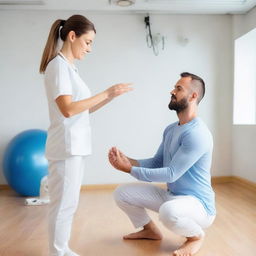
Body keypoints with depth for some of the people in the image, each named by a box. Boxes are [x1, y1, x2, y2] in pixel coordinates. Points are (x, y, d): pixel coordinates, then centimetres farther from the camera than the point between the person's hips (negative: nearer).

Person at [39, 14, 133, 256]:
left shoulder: (70, 67, 16)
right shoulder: (58, 65, -12)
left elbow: (85, 107, 15)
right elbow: (68, 109, -23)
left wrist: (111, 96, 5)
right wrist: (106, 93, -19)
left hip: (76, 145, 9)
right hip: (66, 146, -9)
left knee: (69, 203, 16)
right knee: (64, 204, 1)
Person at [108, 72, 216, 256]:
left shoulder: (197, 134, -24)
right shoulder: (171, 129, 6)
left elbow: (171, 174, -26)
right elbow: (157, 163, 9)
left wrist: (130, 170, -24)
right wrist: (128, 161, -8)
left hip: (197, 203, -8)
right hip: (170, 195, 8)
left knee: (169, 211, -42)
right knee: (122, 193, -1)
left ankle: (196, 235, -5)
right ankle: (150, 230, 22)